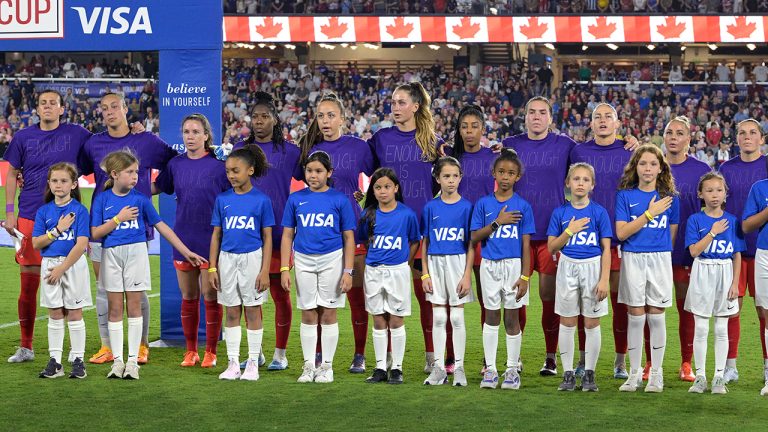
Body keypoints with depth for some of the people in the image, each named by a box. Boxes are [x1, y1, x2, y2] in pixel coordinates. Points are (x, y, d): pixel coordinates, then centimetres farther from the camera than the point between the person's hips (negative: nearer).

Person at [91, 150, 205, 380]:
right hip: (111, 254, 0)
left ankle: (132, 360, 8)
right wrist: (119, 218, -14)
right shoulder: (102, 199, 0)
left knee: (134, 306, 2)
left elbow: (162, 226, 3)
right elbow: (95, 233, -4)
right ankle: (117, 360, 11)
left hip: (136, 252, 0)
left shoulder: (140, 199, 0)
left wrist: (186, 251, 1)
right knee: (115, 308, 4)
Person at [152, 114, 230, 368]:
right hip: (183, 240, 4)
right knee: (188, 297, 10)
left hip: (210, 240, -4)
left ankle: (211, 352, 12)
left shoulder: (218, 165, -6)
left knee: (210, 297, 1)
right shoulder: (176, 164, 6)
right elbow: (156, 187, 20)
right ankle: (191, 351, 20)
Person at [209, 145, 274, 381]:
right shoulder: (222, 199, 3)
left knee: (252, 311, 5)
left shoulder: (261, 200, -5)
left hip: (252, 258, -3)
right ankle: (233, 363, 15)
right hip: (227, 259, 3)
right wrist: (212, 267, 2)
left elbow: (267, 238, -3)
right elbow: (216, 235, 7)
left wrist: (265, 270, -8)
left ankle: (253, 363, 13)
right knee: (231, 312, 8)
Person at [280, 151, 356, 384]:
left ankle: (327, 366, 13)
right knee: (308, 314, 7)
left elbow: (348, 238, 0)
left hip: (332, 259, -2)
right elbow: (287, 235, 6)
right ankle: (308, 366, 15)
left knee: (328, 313, 3)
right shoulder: (295, 199, 3)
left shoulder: (339, 199, -2)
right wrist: (284, 269, 0)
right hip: (303, 260, 2)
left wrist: (348, 271, -6)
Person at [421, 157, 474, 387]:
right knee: (438, 318, 6)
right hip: (435, 263, 2)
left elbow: (471, 245, -2)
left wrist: (467, 275, -9)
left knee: (457, 317, 2)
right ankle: (438, 368, 12)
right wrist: (425, 274, 1)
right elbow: (425, 243, 6)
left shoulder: (466, 207, -2)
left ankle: (459, 368, 10)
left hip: (457, 262, -2)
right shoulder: (430, 207, 4)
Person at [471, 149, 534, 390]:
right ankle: (490, 369, 13)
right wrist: (498, 222, -14)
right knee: (491, 316, 7)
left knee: (512, 318, 4)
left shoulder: (522, 206, -1)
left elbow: (526, 244, -2)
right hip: (489, 266, 1)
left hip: (513, 265, -1)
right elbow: (475, 237, -2)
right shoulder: (483, 204, 3)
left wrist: (525, 276, -8)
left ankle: (512, 370, 13)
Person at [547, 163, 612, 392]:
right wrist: (570, 230, -13)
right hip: (568, 268, 2)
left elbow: (606, 249, -4)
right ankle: (568, 373, 13)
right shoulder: (560, 212, 2)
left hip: (592, 267, -1)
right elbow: (552, 246, 2)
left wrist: (604, 280, -10)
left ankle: (589, 373, 13)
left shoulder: (599, 212, -3)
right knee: (567, 323, 6)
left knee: (592, 323, 4)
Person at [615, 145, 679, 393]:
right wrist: (649, 213, -12)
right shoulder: (625, 196, 0)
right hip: (632, 259, -1)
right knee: (636, 316, 3)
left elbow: (672, 233, 13)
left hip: (660, 259, 1)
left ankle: (656, 373, 12)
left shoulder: (669, 197, 4)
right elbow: (621, 233, -9)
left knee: (656, 316, 3)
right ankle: (634, 373, 13)